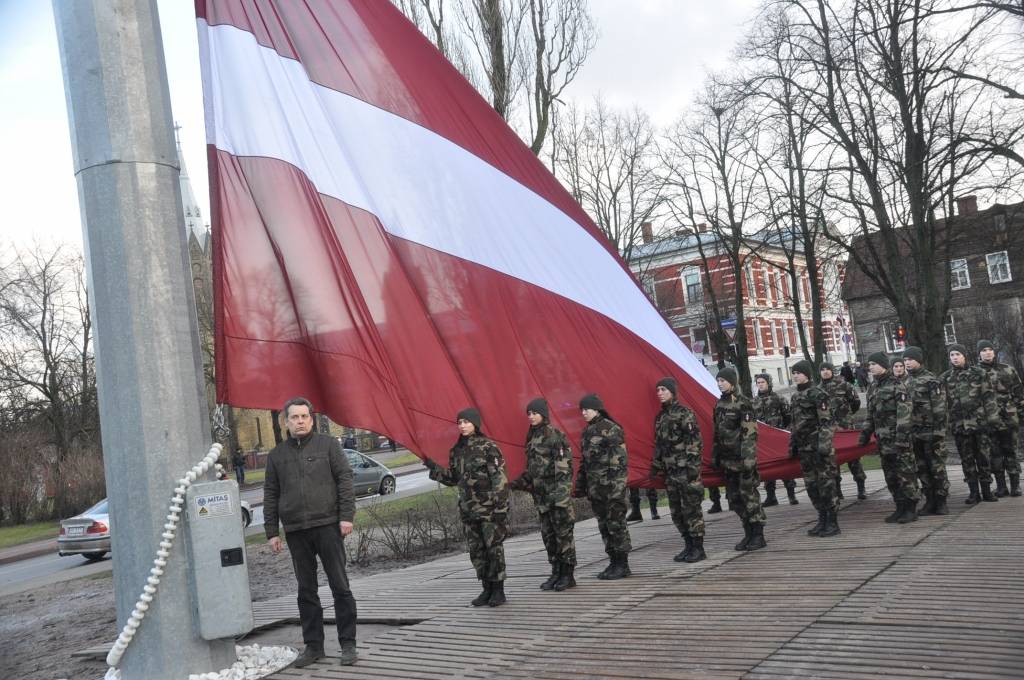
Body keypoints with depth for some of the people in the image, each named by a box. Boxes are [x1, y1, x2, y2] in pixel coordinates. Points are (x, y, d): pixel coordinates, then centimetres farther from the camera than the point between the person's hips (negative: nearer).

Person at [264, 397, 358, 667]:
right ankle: (313, 645, 17)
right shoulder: (277, 455, 12)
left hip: (327, 526, -3)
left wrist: (346, 516, -9)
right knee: (306, 591, 8)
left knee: (340, 586, -1)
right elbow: (270, 495, 13)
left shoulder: (328, 445, 4)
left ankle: (348, 644, 6)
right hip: (295, 532, 3)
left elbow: (345, 480, 0)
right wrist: (271, 532, 8)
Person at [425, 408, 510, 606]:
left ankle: (498, 590, 6)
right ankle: (487, 589, 20)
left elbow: (500, 478, -12)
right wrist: (433, 467, 6)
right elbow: (452, 478, 17)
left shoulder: (488, 447, -9)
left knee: (494, 547, -3)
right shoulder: (456, 450, 10)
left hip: (489, 507, -6)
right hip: (468, 508, 6)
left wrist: (500, 506, -17)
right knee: (476, 550, 10)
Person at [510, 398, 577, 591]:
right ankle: (556, 573, 19)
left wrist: (561, 492, -21)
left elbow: (564, 467, -15)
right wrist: (517, 483, 18)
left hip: (557, 492, -8)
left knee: (563, 533, -2)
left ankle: (568, 574, 4)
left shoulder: (555, 435, -10)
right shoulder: (532, 437, 14)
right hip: (541, 494, 8)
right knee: (548, 535, 11)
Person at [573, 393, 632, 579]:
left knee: (616, 523, -4)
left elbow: (618, 458, -15)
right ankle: (614, 562, 18)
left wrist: (614, 484, -20)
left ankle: (622, 565, 3)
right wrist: (580, 484, 18)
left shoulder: (610, 428, -10)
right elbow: (584, 460, 20)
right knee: (603, 525, 11)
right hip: (595, 486, 8)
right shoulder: (587, 431, 15)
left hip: (611, 484, -8)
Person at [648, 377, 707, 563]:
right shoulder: (660, 417, 15)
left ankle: (698, 548, 2)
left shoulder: (684, 414, -9)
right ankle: (689, 546, 20)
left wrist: (693, 466, -19)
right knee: (676, 511, 10)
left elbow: (694, 441, -14)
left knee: (691, 509, -5)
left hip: (685, 469, -8)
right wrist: (655, 466, 21)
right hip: (670, 471, 8)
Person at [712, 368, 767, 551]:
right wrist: (715, 456, 17)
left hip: (741, 457, -8)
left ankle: (758, 536, 3)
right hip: (727, 459, 8)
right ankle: (749, 534, 19)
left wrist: (748, 458, -21)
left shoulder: (742, 403, -11)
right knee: (734, 498, 10)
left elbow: (750, 433, -16)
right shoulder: (719, 404, 12)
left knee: (749, 495, -4)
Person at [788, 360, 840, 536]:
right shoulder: (795, 397, 14)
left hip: (818, 447, -8)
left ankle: (833, 523, 2)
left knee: (826, 484, -4)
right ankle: (822, 520, 19)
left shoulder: (818, 394, -10)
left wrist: (823, 447, -21)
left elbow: (827, 423, -16)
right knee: (811, 485, 10)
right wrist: (792, 445, 19)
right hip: (804, 449, 8)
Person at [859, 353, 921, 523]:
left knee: (905, 473, -3)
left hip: (898, 438, -8)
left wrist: (901, 437, -21)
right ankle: (900, 508, 18)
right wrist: (865, 433, 15)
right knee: (890, 476, 10)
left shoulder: (897, 386, -9)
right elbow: (870, 415, 22)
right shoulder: (873, 388, 15)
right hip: (883, 439, 8)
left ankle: (911, 510, 2)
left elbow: (904, 413, -15)